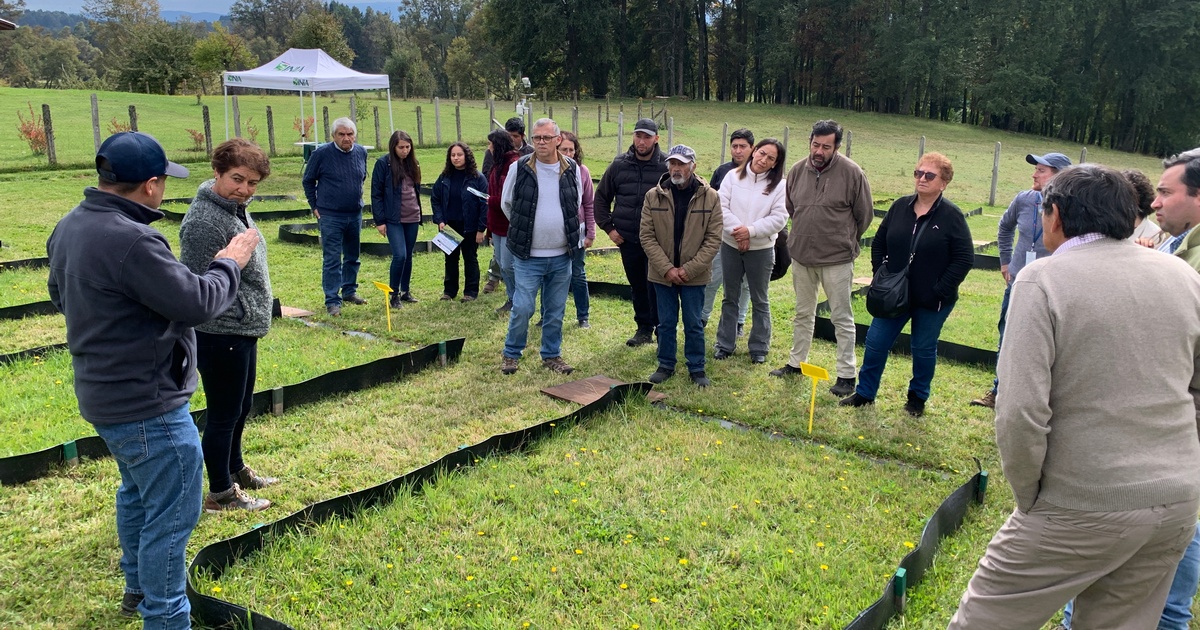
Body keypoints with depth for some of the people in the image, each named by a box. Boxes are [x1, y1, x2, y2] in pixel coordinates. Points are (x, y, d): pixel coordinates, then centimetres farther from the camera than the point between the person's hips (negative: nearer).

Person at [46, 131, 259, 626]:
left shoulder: (69, 227, 3)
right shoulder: (131, 242, -29)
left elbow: (60, 295, 18)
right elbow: (198, 303, -25)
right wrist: (230, 264, -10)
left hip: (104, 394, 11)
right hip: (148, 405, -11)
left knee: (136, 492, 28)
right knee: (171, 516, 1)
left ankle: (139, 587, 46)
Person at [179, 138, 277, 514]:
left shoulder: (236, 209, 9)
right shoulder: (204, 221, -23)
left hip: (243, 332, 10)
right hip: (221, 336, -10)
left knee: (241, 408, 24)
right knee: (224, 414, 5)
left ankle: (235, 470, 43)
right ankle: (221, 493, 21)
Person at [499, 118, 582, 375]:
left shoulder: (572, 169, 1)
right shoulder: (519, 168, -6)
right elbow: (507, 204, 7)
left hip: (562, 256, 3)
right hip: (528, 256, -2)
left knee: (556, 311, 11)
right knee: (522, 308, -3)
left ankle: (551, 355, 26)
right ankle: (511, 354, 17)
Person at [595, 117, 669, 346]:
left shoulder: (667, 166, -5)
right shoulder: (619, 165, 3)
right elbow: (601, 197, 13)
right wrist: (608, 227, 6)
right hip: (627, 239, 3)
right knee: (637, 286, 13)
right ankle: (644, 328, 26)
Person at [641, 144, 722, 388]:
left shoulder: (710, 197, -5)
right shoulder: (653, 196, -3)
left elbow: (713, 239, -6)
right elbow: (647, 236, -5)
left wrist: (690, 269, -14)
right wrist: (667, 268, -13)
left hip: (694, 275, -1)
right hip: (662, 274, 1)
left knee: (693, 324, 8)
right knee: (666, 323, 12)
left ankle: (697, 368, 23)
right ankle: (666, 365, 27)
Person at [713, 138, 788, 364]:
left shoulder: (779, 185, -7)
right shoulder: (733, 177, -2)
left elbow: (779, 218, -12)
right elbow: (721, 206, -7)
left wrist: (751, 231, -19)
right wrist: (736, 230, -18)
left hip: (761, 249, -2)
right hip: (730, 246, 2)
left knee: (760, 301, 9)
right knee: (730, 298, 14)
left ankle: (759, 348, 22)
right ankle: (725, 344, 26)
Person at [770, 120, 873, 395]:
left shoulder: (851, 173, -12)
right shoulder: (797, 171, 0)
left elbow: (864, 215, -2)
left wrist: (845, 241, 5)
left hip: (836, 259, -5)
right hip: (801, 255, 5)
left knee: (842, 318, 3)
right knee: (803, 314, 18)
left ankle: (846, 375, 11)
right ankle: (796, 363, 32)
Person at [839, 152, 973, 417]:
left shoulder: (952, 216, -11)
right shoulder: (900, 207, 1)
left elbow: (965, 259, -12)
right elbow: (879, 243, 10)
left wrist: (940, 289, -15)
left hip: (932, 302, -4)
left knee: (924, 350, 10)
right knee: (876, 342, 6)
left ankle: (918, 398, 29)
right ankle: (865, 393, 21)